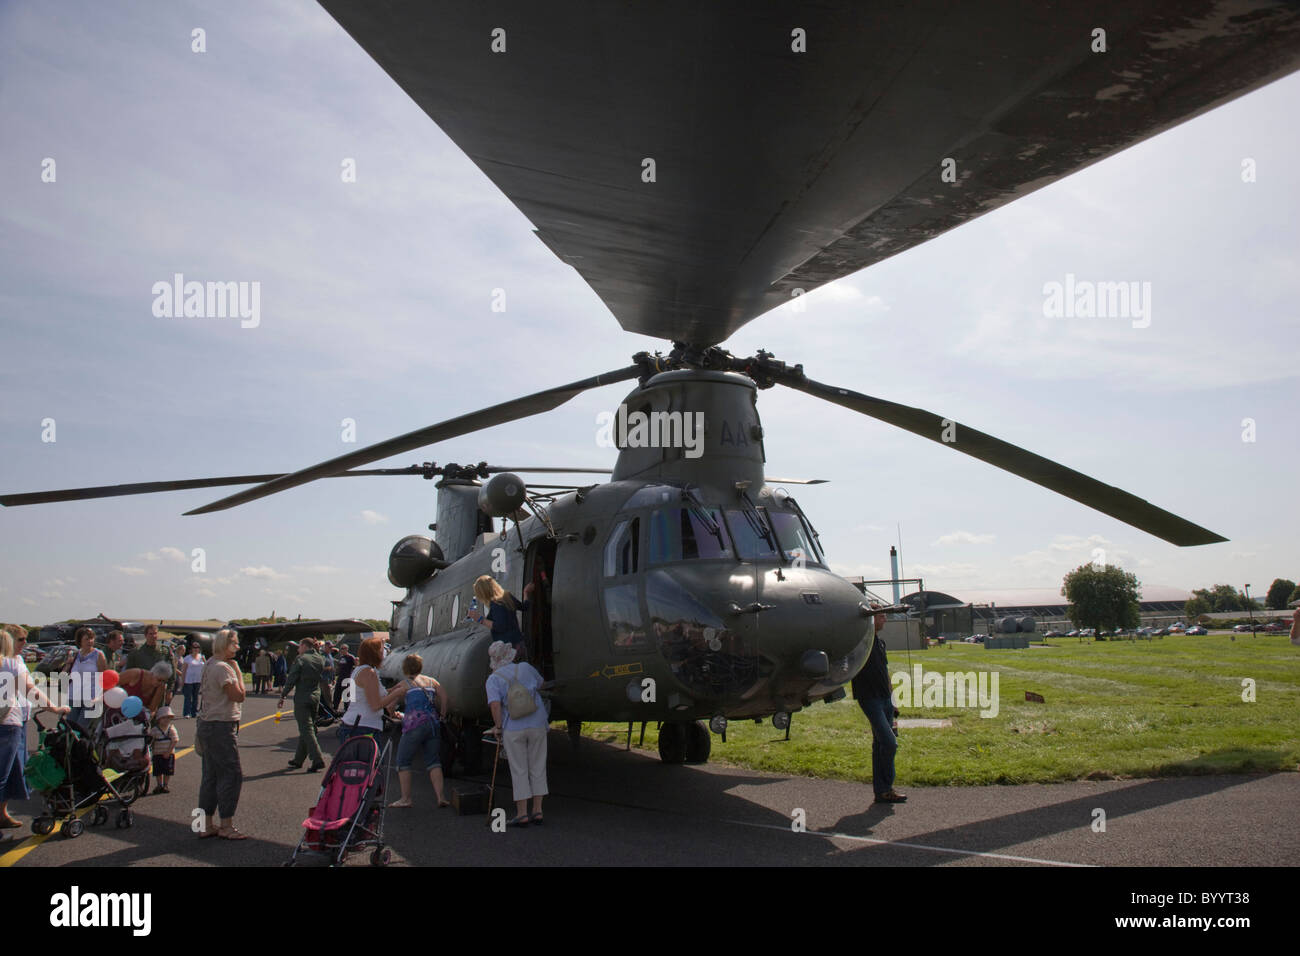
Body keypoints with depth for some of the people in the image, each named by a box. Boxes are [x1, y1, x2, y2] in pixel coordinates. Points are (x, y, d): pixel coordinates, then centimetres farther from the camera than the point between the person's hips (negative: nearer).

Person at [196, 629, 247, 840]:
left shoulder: (209, 666, 15)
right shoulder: (222, 668, -16)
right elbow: (239, 695, -18)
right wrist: (238, 671, -10)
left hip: (207, 726, 11)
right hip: (221, 727, -11)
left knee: (211, 775, 13)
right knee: (232, 775, -5)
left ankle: (206, 825, 18)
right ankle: (226, 826, -1)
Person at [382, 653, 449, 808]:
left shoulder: (404, 684, 7)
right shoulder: (431, 681, 18)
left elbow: (385, 703, 9)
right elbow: (444, 698, 6)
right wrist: (442, 716, 15)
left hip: (414, 726, -4)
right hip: (433, 724, 4)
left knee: (403, 762, 7)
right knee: (433, 762, 7)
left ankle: (406, 798, 6)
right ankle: (441, 796, -5)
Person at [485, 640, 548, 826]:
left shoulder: (493, 679, -4)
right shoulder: (525, 668, 4)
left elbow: (495, 704, -18)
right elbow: (539, 682, 24)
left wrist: (498, 727, -7)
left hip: (513, 729, -2)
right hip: (537, 725, 2)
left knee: (519, 771, 6)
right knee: (538, 769, 11)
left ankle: (522, 813, 6)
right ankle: (537, 811, 13)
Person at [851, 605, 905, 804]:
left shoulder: (880, 642, 16)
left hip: (884, 698, 8)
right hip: (870, 698, -8)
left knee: (880, 744, 10)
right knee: (889, 742, -13)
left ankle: (881, 791, 15)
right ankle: (886, 788, -2)